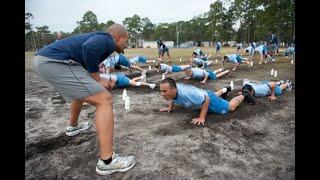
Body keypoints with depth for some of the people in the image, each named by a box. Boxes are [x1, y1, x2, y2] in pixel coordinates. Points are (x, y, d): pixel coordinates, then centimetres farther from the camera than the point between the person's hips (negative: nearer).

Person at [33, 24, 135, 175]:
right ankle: (107, 161, -9)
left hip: (43, 59, 11)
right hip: (55, 61, -11)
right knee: (104, 100, -12)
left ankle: (73, 126, 55)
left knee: (82, 89, 33)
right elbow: (89, 48, -25)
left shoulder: (98, 37, 27)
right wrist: (98, 79, -13)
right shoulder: (108, 40, -1)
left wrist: (102, 83, 24)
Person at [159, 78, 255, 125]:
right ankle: (225, 90, 68)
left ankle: (244, 95, 40)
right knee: (214, 94, 40)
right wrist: (170, 107, -6)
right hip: (200, 96, 7)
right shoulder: (170, 91, -25)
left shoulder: (186, 93, -49)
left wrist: (201, 118, -38)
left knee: (231, 107, 15)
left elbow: (206, 99, -39)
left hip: (209, 100, -7)